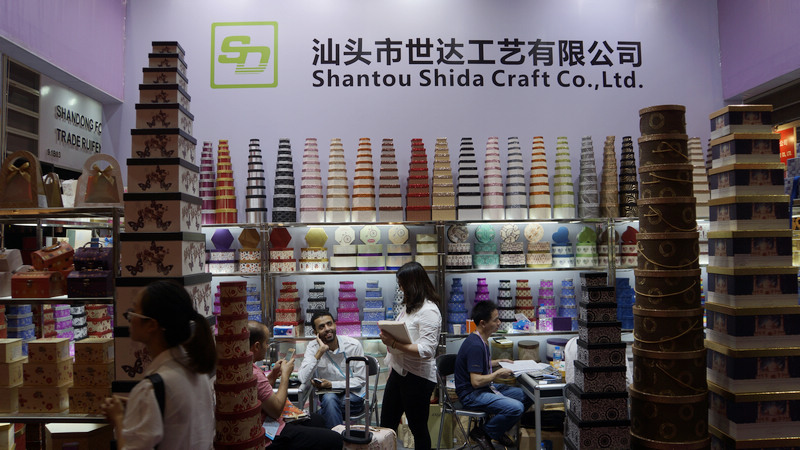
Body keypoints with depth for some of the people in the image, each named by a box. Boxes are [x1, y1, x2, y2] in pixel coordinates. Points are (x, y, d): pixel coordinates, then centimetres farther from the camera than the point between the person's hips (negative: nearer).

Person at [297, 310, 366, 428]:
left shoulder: (353, 345, -9)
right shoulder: (313, 347, -5)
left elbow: (361, 380, -7)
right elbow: (303, 380, -18)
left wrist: (331, 384, -18)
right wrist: (319, 352, -24)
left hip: (353, 396, -2)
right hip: (328, 394, 2)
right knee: (329, 398, -33)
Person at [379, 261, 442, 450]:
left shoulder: (429, 311, -17)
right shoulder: (408, 305, 10)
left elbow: (426, 350, -25)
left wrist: (393, 343, -27)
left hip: (417, 377, -9)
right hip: (398, 372, 9)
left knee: (418, 428, 7)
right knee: (386, 425, 15)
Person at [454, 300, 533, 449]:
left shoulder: (482, 340, 9)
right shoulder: (475, 345, -24)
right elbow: (476, 381, -26)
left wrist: (497, 362, 15)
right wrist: (498, 373, -14)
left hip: (486, 387, 11)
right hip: (471, 395, -10)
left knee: (528, 395, 5)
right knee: (516, 408, -27)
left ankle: (498, 431, 15)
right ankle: (482, 433, -4)